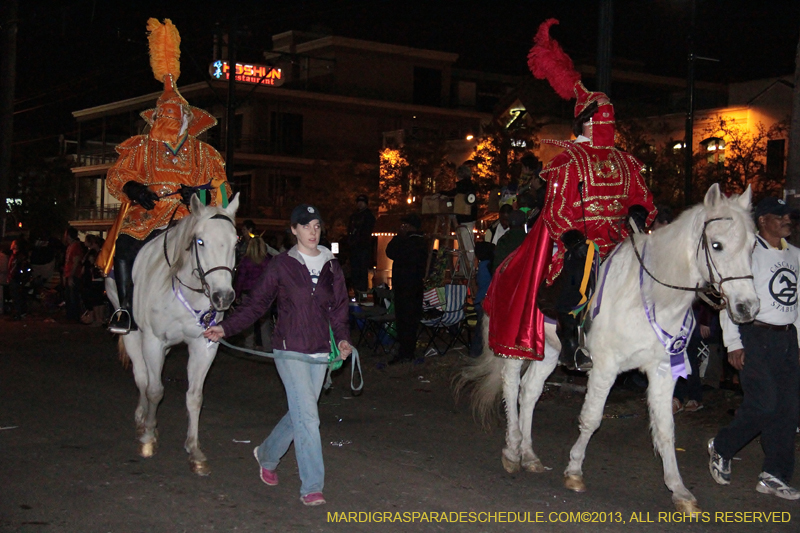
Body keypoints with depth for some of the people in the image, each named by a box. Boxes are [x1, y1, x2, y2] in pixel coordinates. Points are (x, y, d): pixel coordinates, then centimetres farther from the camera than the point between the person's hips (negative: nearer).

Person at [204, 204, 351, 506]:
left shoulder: (331, 266, 8)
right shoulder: (281, 266, -3)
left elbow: (339, 309, 12)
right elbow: (257, 304, -1)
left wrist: (343, 338, -5)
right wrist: (226, 328, -10)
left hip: (321, 353, 5)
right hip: (290, 351, -5)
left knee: (300, 415, 15)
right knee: (308, 418, -11)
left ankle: (267, 455, 41)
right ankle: (311, 487, -4)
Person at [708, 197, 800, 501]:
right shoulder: (748, 252, -6)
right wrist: (733, 343, -13)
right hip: (755, 337, -7)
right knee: (764, 403, -12)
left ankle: (775, 475, 11)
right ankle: (721, 447, 12)